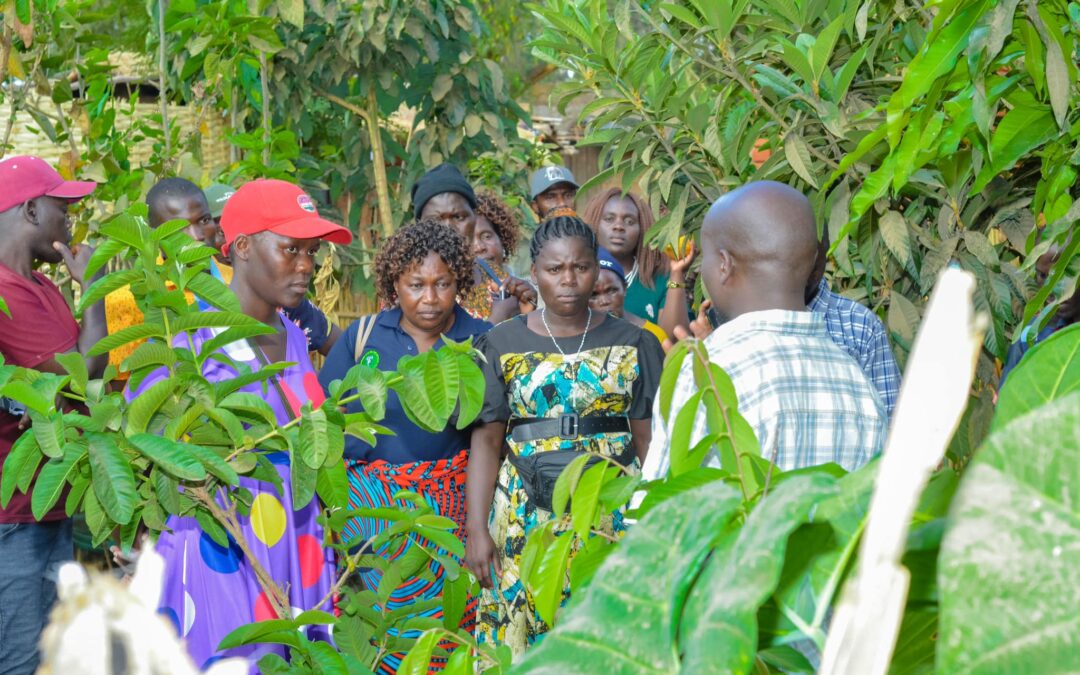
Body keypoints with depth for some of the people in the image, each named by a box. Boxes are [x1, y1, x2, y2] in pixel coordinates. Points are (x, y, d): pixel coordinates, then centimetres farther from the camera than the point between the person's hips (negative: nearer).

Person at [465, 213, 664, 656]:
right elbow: (486, 440, 1)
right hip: (527, 515, 0)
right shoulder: (502, 345, 5)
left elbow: (649, 440, 3)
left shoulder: (632, 344, 4)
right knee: (520, 641, 1)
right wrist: (476, 527, -6)